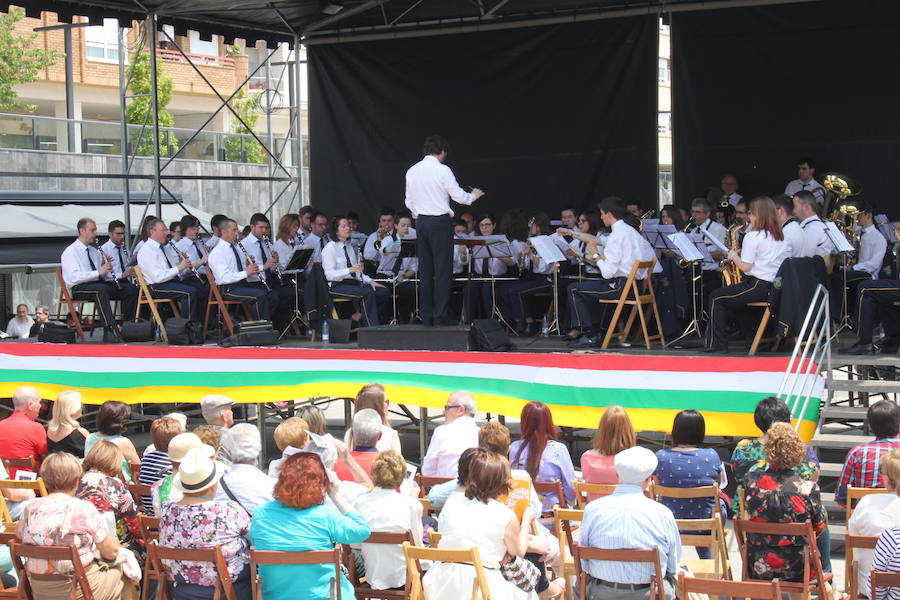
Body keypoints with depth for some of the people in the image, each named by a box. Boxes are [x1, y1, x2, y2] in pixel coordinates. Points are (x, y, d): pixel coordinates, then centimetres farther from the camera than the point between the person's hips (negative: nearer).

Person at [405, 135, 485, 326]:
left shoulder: (412, 171, 7)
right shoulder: (443, 170, -10)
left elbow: (409, 202, 12)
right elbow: (458, 196, -7)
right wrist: (473, 195, 13)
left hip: (421, 222, 6)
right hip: (440, 222, -6)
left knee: (425, 270, 9)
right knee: (442, 270, -3)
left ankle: (426, 317, 10)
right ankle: (440, 316, -6)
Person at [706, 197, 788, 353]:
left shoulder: (753, 237, -13)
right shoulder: (780, 237, 12)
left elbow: (745, 266, -16)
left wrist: (734, 256, 2)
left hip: (757, 286, -9)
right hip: (775, 286, 9)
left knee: (716, 298, 6)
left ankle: (716, 343, 4)